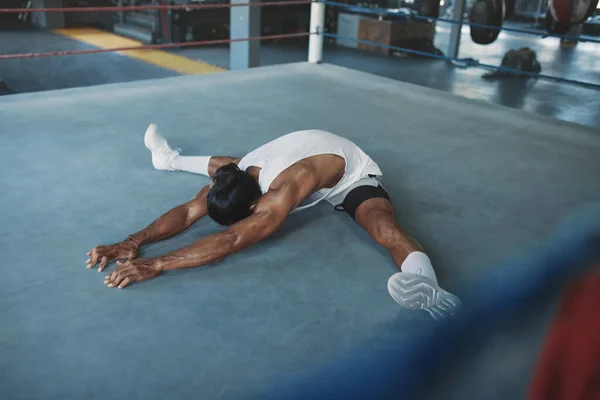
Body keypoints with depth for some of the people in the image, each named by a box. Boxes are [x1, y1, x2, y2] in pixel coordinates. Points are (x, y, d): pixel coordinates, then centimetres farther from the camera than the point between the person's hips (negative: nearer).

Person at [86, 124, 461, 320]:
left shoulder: (282, 194, -46)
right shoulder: (241, 172, -24)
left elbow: (231, 241, -53)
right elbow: (188, 212, -24)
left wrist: (155, 265, -57)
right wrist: (134, 241, -37)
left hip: (353, 177, -7)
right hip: (309, 163, 8)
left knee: (383, 226, -42)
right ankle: (174, 159, 44)